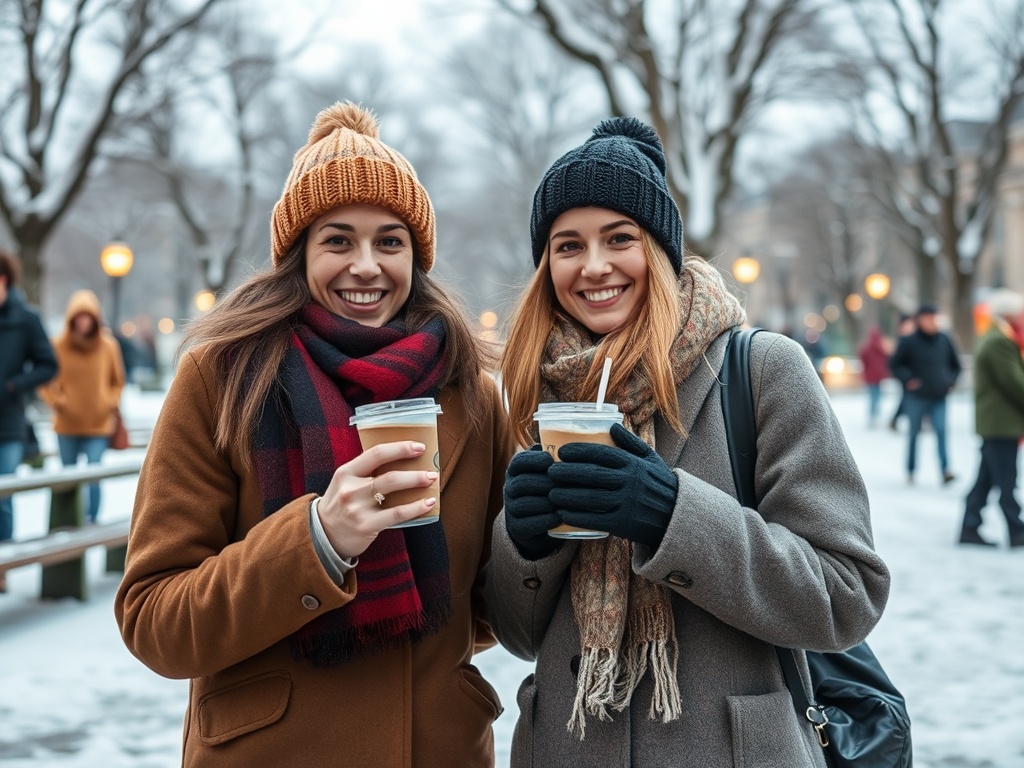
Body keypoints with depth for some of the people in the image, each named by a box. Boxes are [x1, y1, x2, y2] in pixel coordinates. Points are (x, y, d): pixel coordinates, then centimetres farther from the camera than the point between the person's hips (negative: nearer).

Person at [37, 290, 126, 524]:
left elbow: (118, 382, 12)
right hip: (67, 426, 1)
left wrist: (111, 402, -4)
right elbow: (45, 381, 3)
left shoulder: (109, 346, -1)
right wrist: (57, 401, -13)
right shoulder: (58, 346, -5)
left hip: (99, 426, -1)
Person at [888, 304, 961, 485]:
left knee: (941, 431, -12)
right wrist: (908, 379, -10)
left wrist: (951, 381, 6)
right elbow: (894, 364, 1)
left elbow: (955, 365, 20)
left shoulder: (944, 341, 6)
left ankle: (945, 470, -17)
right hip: (916, 397, -2)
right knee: (914, 433, 7)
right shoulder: (909, 342, -5)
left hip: (939, 397, 2)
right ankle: (910, 471, 19)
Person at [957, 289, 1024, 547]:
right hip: (1001, 423, -10)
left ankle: (969, 529, 14)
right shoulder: (999, 343, -16)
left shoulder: (995, 340, 17)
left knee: (985, 480, 11)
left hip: (994, 422, 10)